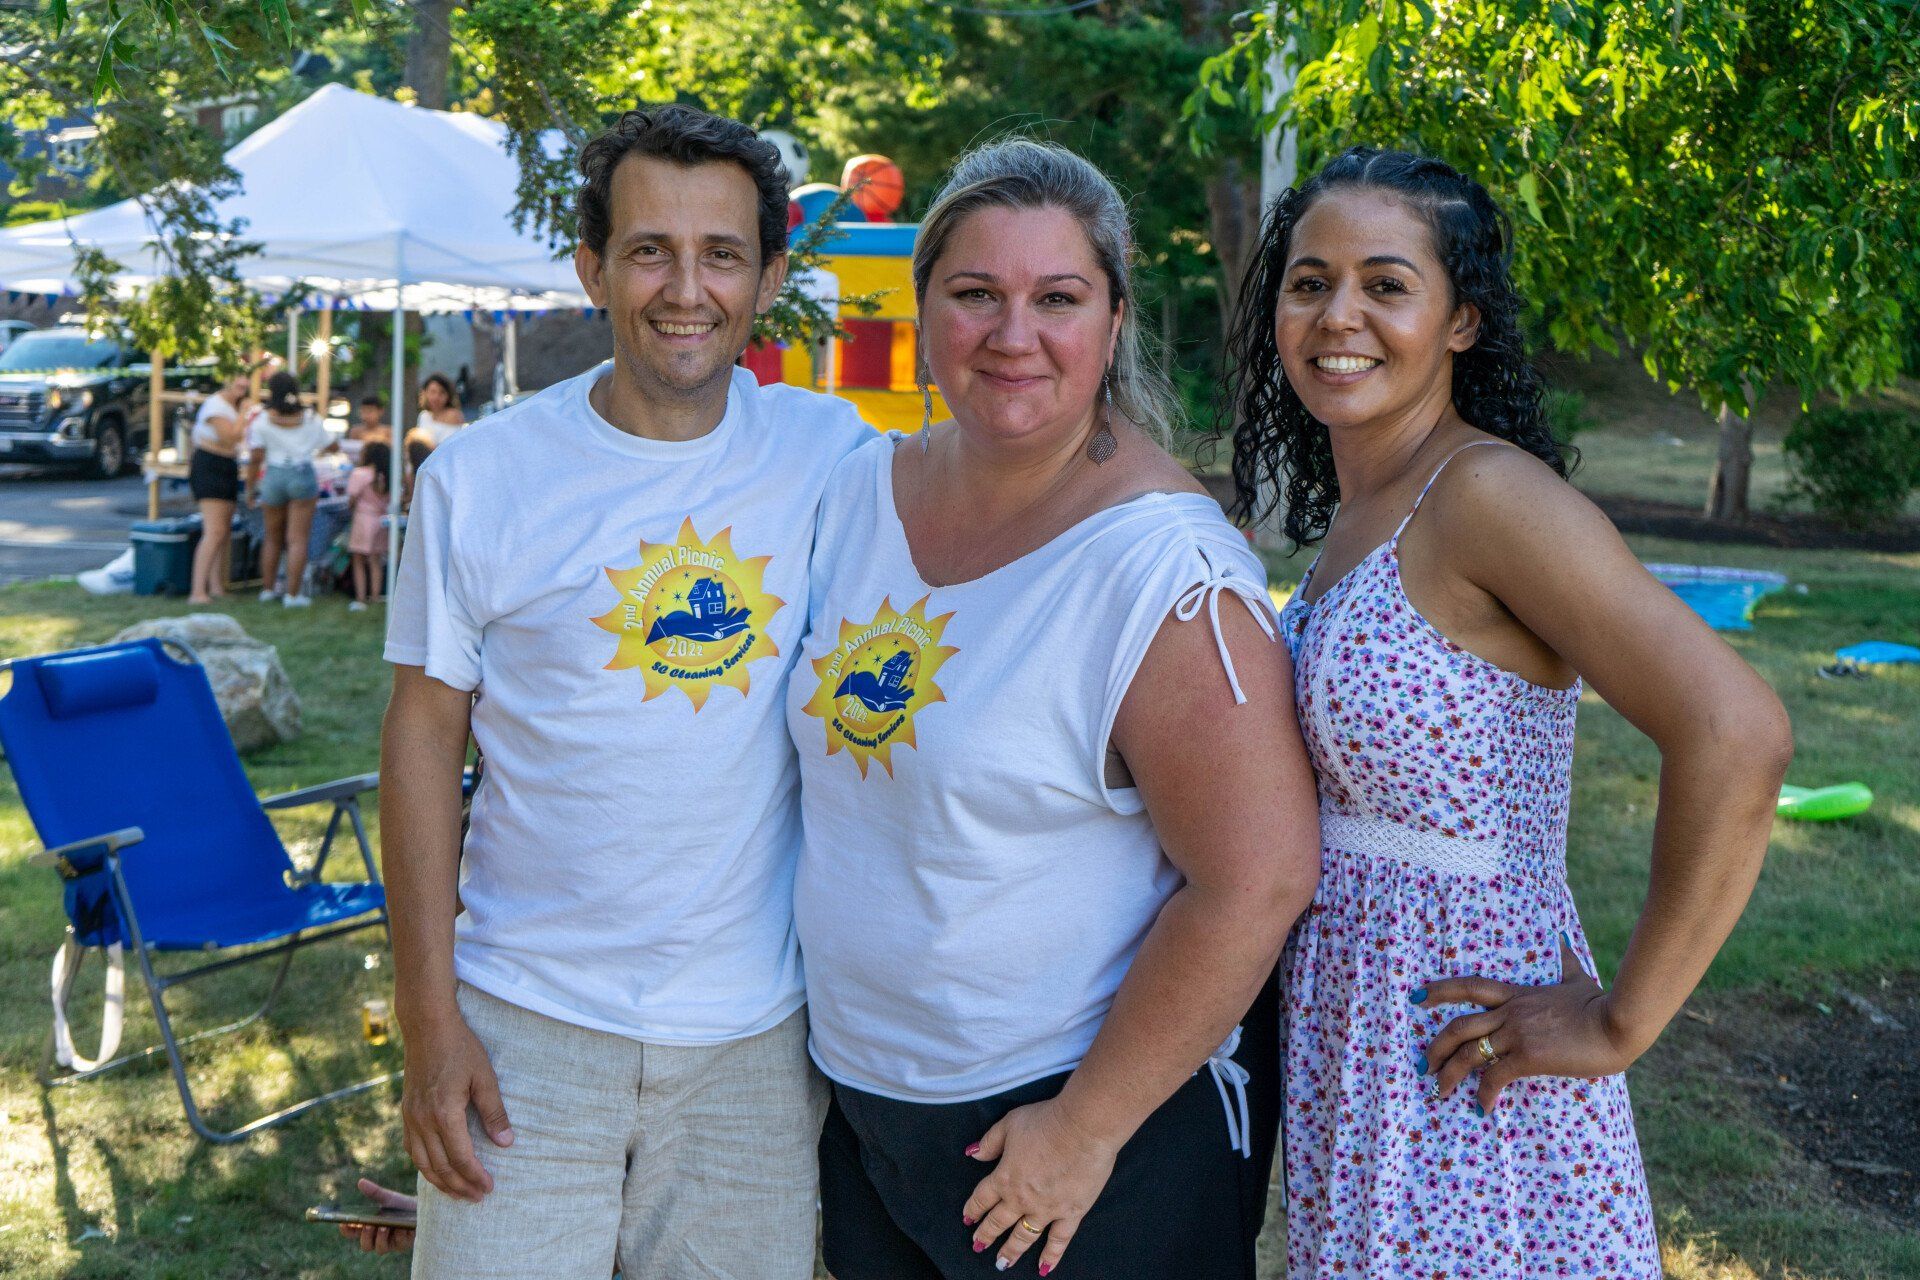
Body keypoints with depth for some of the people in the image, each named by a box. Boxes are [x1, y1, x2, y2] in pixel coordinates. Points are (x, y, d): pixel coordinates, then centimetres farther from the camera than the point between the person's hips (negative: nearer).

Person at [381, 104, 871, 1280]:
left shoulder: (834, 458, -3)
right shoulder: (481, 478, -5)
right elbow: (425, 732, -1)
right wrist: (430, 1018, -5)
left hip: (759, 1037, 1)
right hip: (530, 1025, -1)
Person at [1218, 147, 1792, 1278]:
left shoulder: (1489, 493, -19)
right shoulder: (1359, 513, 7)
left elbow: (1737, 736, -28)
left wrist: (1621, 1021, -20)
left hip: (1465, 1076, -8)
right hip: (1352, 1037, 8)